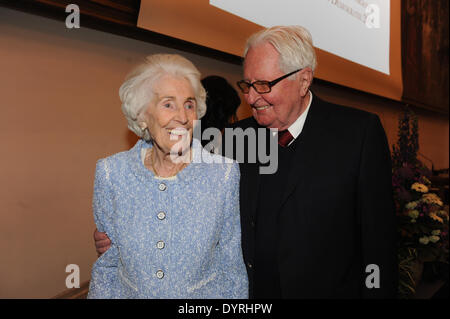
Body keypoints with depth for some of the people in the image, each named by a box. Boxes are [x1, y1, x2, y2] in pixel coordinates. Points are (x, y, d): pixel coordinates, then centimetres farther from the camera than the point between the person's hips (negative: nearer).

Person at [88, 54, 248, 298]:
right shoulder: (111, 174, -14)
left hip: (207, 293, 0)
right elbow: (107, 264, -3)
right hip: (130, 292, 1)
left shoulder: (224, 172, -16)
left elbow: (232, 262, -8)